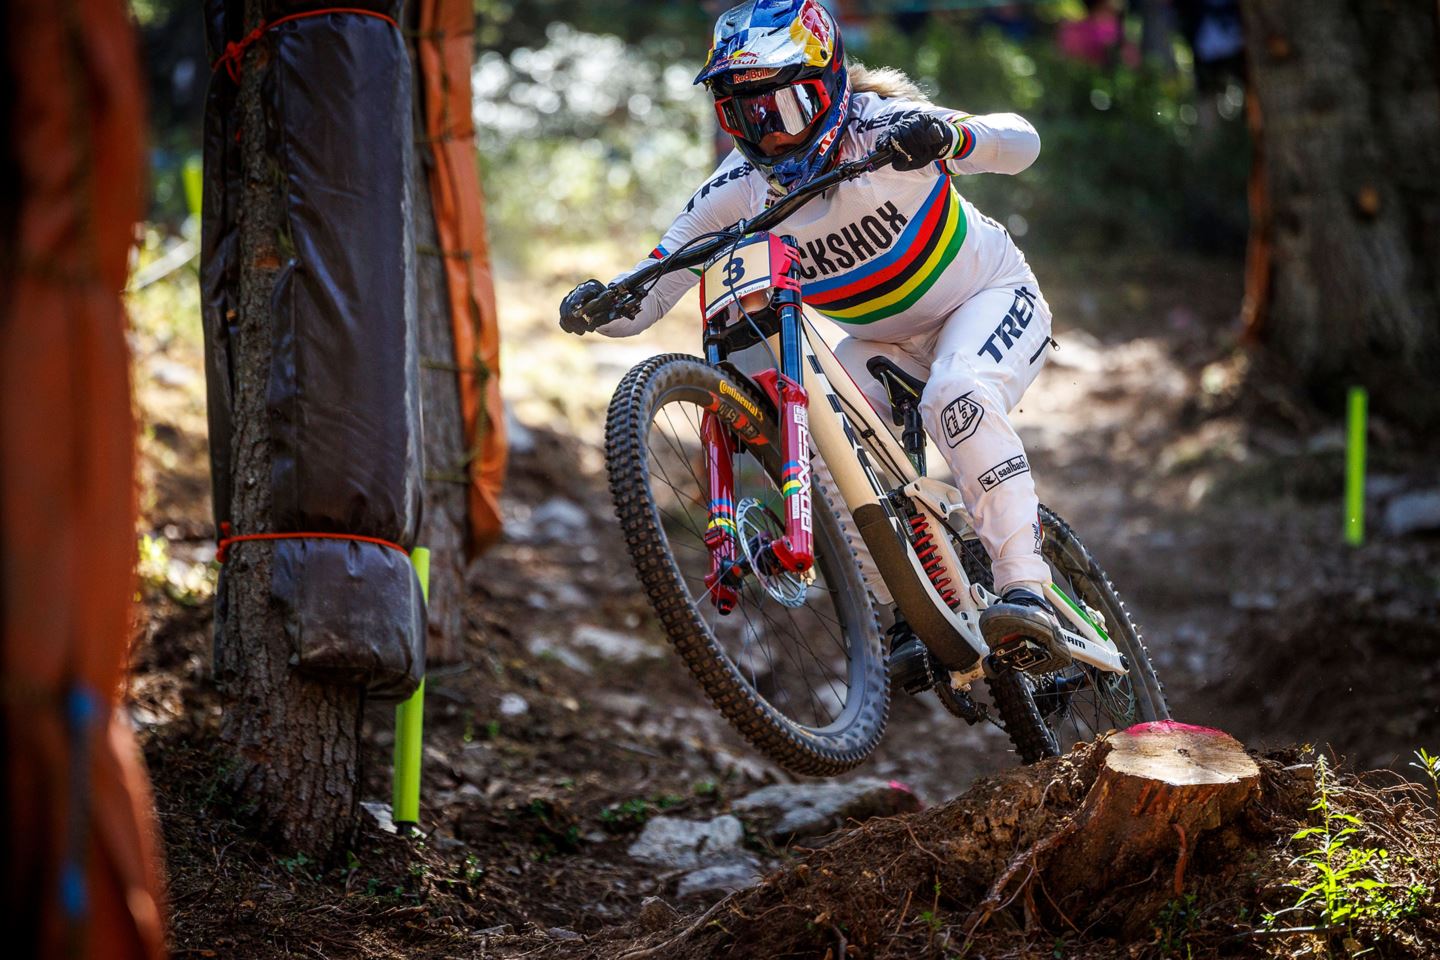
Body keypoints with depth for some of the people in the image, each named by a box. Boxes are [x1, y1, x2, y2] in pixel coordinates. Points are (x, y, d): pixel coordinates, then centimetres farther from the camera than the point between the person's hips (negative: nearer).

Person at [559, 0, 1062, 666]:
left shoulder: (877, 125, -26)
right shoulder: (737, 191, -16)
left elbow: (1020, 142, -37)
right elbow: (647, 299, -17)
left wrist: (943, 135, -57)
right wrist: (600, 306, -39)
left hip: (988, 296, -5)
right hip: (885, 340, 5)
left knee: (959, 398, -35)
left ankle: (1025, 589, -33)